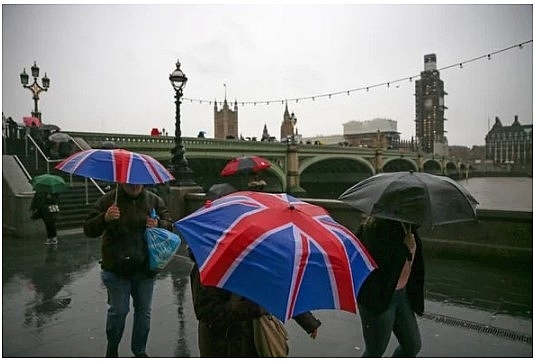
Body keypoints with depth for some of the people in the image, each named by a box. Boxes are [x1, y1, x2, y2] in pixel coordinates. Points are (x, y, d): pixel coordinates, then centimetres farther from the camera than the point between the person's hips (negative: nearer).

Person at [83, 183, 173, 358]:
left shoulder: (155, 201, 1)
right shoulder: (108, 200, -5)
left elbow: (170, 225, 6)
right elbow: (88, 230, -7)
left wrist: (159, 224, -18)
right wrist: (105, 218, -28)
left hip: (145, 268, 2)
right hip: (116, 269, -2)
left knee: (144, 310, 13)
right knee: (118, 310, 7)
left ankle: (140, 350, 33)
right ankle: (112, 349, 35)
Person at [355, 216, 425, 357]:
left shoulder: (408, 226, 3)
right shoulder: (378, 226, -23)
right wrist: (405, 248, -24)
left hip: (401, 293, 8)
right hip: (377, 298, -8)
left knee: (413, 346, 16)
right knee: (375, 351, 8)